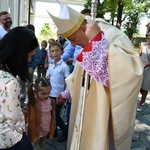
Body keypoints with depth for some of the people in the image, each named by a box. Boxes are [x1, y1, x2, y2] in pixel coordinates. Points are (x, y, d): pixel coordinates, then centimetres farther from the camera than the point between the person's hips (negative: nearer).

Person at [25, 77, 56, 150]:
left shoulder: (50, 102, -9)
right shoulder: (32, 104, -24)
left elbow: (53, 117, 2)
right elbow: (28, 119, -23)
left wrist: (52, 129, 8)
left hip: (46, 130, 5)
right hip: (36, 131, -4)